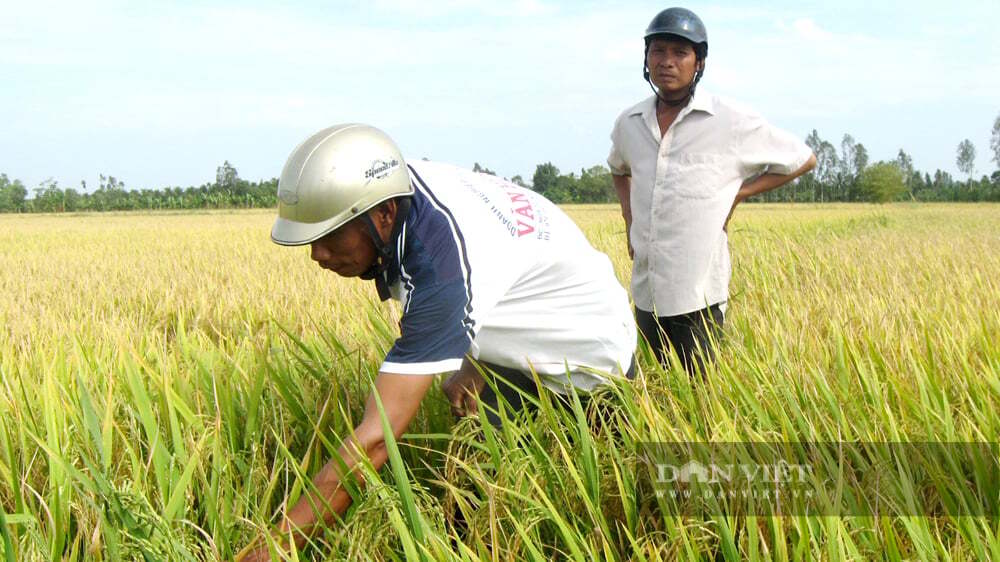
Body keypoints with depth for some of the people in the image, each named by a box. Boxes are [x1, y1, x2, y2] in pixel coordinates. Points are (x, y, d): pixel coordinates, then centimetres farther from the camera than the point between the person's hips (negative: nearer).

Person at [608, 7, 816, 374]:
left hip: (698, 298, -5)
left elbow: (803, 160, 5)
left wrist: (737, 194, -2)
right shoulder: (629, 123, 7)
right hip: (645, 293, 5)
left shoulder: (731, 123, -6)